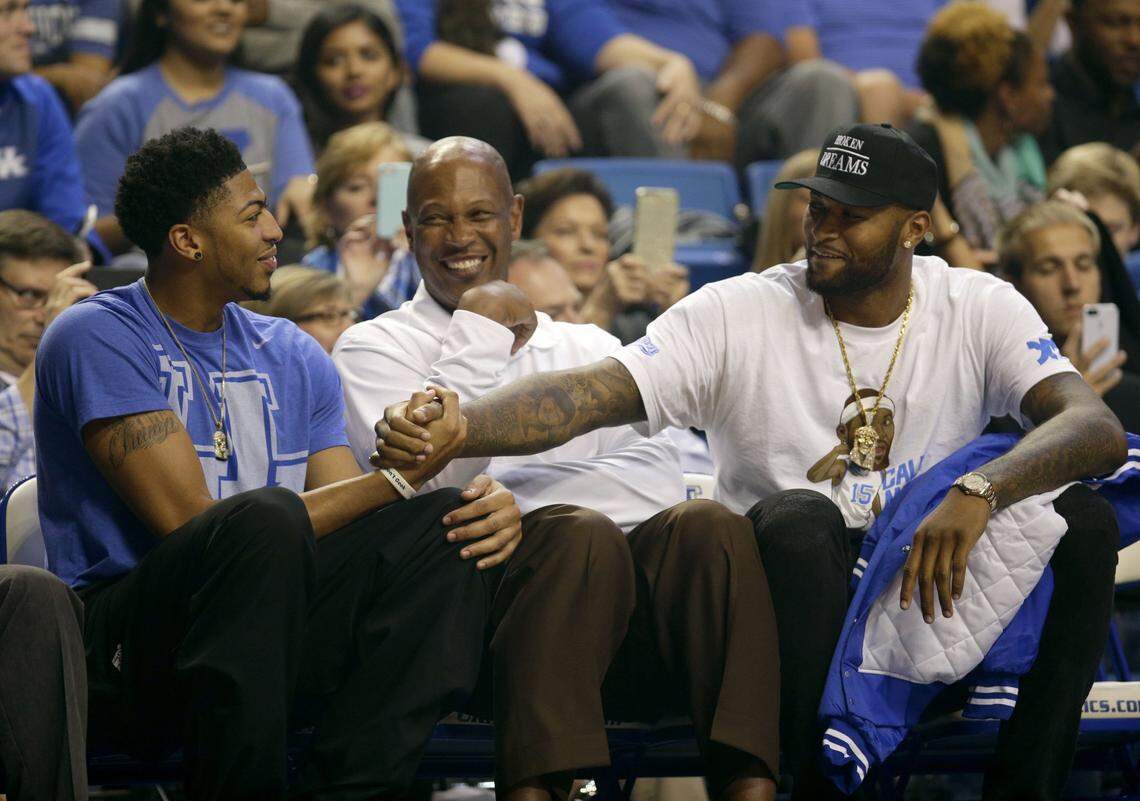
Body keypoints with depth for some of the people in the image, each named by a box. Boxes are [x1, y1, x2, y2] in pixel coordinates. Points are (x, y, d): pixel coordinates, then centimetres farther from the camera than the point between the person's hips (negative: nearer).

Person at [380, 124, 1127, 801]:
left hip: (936, 602, 2)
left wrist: (978, 492, -35)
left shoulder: (979, 309, 1)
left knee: (1081, 517, -23)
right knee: (794, 515, -34)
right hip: (792, 606, -2)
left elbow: (1098, 429, -15)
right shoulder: (741, 313, -3)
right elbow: (590, 394, -15)